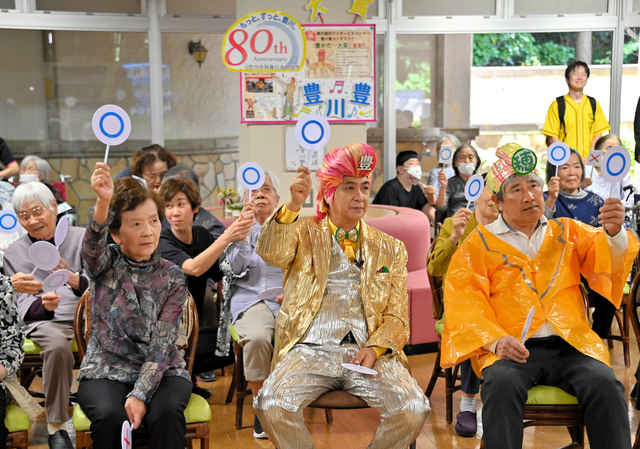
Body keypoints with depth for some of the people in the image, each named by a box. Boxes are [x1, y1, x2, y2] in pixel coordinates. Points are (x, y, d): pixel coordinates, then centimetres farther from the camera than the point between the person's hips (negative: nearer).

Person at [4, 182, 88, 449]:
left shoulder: (81, 238, 11)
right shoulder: (14, 253, 14)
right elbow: (24, 306, 6)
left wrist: (73, 279, -19)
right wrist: (44, 304, -18)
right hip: (42, 322, 0)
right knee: (57, 345, -36)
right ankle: (56, 427, -22)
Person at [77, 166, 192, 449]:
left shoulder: (172, 278, 1)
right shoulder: (106, 264, 1)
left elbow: (161, 344, -7)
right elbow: (93, 243, -25)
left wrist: (140, 394, -20)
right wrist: (103, 202, -47)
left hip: (161, 372, 1)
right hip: (106, 372, 0)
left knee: (166, 413, -31)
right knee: (110, 416, -31)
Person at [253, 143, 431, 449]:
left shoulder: (390, 249, 18)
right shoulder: (305, 234, 14)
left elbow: (397, 317, 12)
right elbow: (271, 254, -9)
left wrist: (374, 348, -7)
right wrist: (294, 205, -24)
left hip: (368, 353, 1)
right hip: (310, 350, -1)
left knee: (414, 410, -24)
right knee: (272, 407, -28)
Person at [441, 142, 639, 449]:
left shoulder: (567, 232, 20)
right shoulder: (479, 244, 11)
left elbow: (606, 259, 6)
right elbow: (463, 301, 1)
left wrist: (614, 233, -18)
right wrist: (496, 340, -17)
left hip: (570, 345, 2)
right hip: (511, 348, -2)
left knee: (604, 384, -26)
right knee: (502, 384, -33)